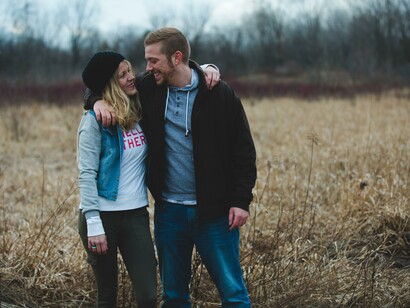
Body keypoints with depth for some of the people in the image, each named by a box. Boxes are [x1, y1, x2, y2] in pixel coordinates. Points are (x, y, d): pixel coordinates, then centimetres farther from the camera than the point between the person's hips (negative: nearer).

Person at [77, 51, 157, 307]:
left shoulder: (142, 113, 5)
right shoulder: (96, 119, -8)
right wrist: (93, 224, -17)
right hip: (102, 216, -4)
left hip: (136, 214, 4)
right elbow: (86, 174, -11)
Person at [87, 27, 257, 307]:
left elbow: (244, 151, -4)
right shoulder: (149, 88, 1)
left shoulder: (220, 95, -8)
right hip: (168, 210, 4)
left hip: (213, 211, -4)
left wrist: (241, 201, -9)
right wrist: (99, 100, -6)